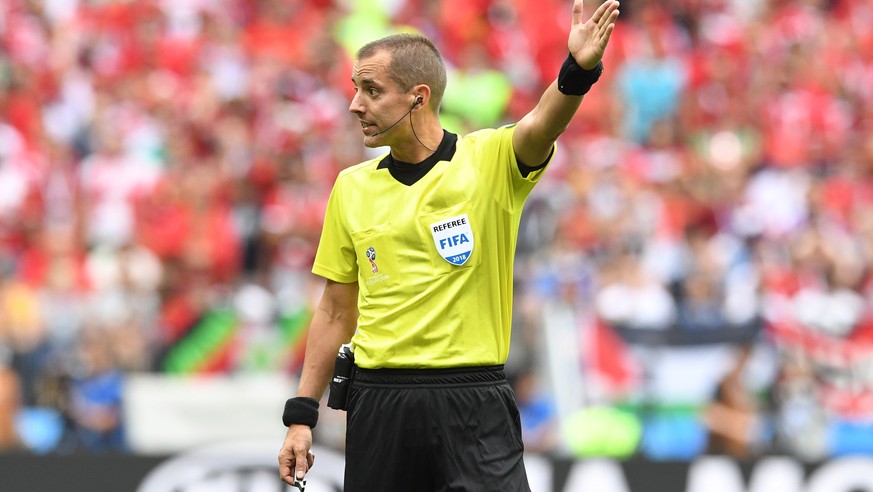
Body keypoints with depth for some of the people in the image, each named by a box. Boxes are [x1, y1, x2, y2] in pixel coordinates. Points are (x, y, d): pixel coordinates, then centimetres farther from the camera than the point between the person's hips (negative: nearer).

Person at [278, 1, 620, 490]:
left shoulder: (489, 160, -3)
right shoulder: (352, 187, 8)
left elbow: (540, 126, -26)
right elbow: (336, 312, 13)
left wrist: (579, 70, -46)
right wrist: (302, 415, 10)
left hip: (473, 404, -4)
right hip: (379, 405, 4)